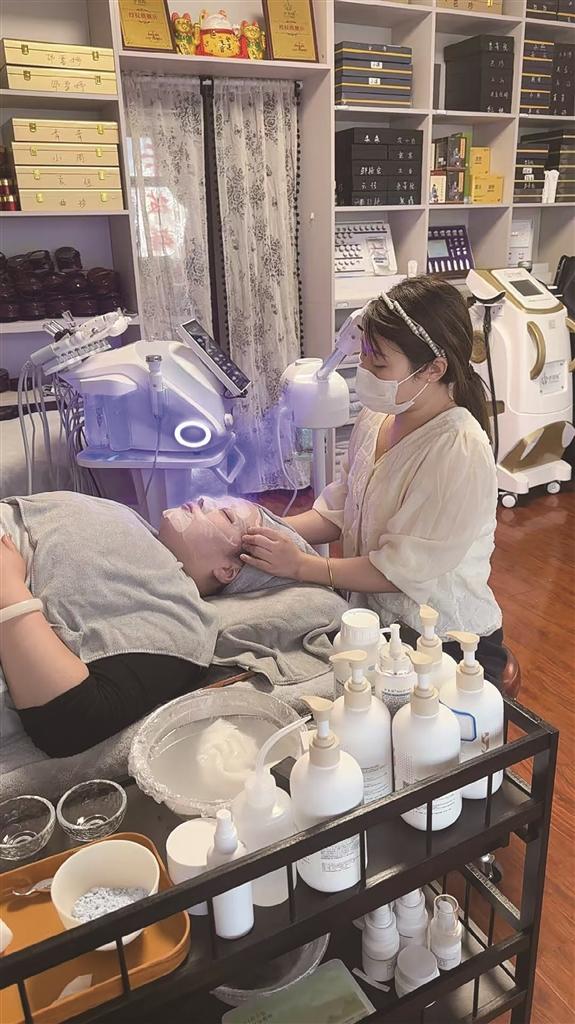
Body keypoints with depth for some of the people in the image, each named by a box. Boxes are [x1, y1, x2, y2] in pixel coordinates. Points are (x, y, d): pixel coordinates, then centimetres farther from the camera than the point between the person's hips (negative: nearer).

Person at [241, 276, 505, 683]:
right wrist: (268, 531, -10)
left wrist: (300, 565, -21)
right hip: (375, 618, 6)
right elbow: (337, 512, 5)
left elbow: (402, 572, -23)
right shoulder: (376, 419, -2)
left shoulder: (461, 454, -25)